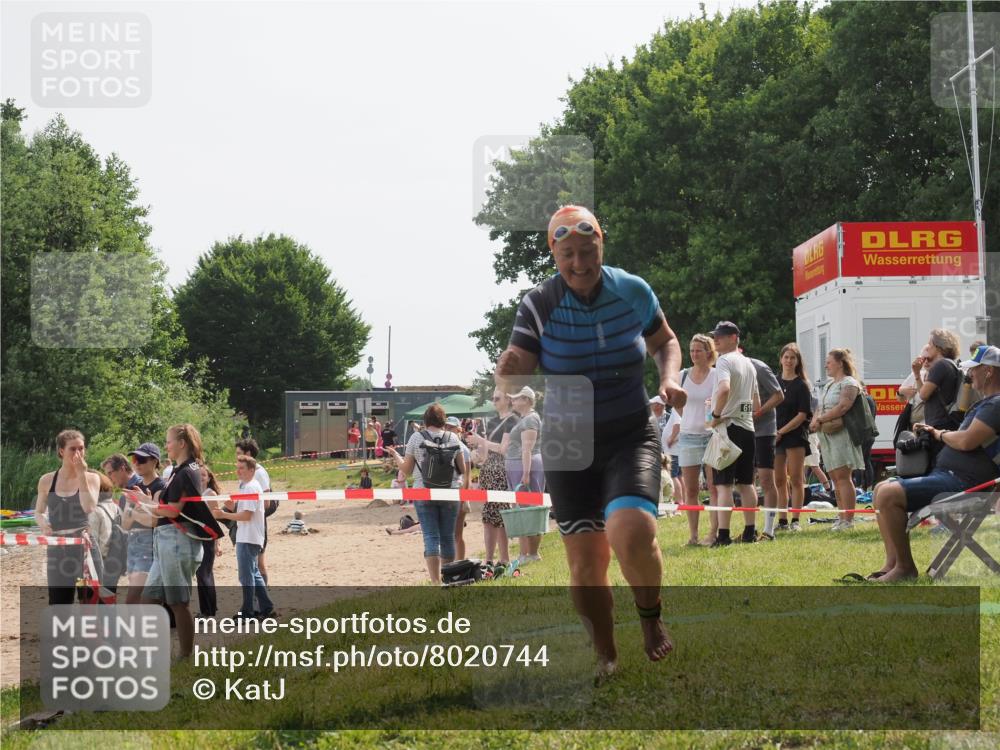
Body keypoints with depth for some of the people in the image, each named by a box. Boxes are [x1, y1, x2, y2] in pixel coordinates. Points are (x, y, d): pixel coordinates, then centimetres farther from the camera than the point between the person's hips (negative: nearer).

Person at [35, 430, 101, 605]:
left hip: (84, 544, -2)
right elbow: (39, 512, 13)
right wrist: (43, 523, -9)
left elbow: (90, 508, -14)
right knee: (58, 601, 4)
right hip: (57, 548, 2)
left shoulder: (91, 478, 1)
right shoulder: (47, 480, 5)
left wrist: (81, 474, -15)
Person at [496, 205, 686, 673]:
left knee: (631, 532, -26)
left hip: (631, 438, -1)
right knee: (585, 561, 0)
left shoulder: (633, 292, -6)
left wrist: (669, 379, -6)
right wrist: (509, 378, -39)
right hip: (568, 445, 1)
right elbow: (511, 375, -16)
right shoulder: (539, 305, -9)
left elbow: (664, 341, 14)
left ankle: (651, 616, 3)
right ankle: (605, 657, 23)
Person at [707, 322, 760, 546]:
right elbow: (756, 404, 20)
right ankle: (750, 531, 14)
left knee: (723, 483, -9)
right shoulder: (749, 364, 18)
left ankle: (723, 534, -13)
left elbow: (724, 388, -29)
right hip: (748, 427, 8)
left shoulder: (725, 360, -9)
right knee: (746, 483, 12)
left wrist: (716, 414, -18)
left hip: (728, 426, -8)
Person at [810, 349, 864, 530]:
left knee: (842, 476, -13)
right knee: (835, 477, 8)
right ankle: (842, 518, 11)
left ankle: (848, 519, -14)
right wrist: (815, 420, -1)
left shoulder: (849, 383, -5)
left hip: (842, 434, -9)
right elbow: (820, 408, 22)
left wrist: (820, 420, -15)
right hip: (828, 436, 9)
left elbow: (843, 407, -18)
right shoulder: (829, 385, 23)